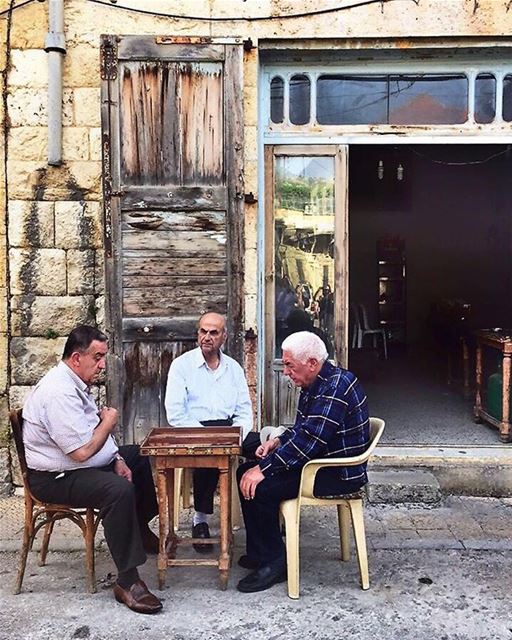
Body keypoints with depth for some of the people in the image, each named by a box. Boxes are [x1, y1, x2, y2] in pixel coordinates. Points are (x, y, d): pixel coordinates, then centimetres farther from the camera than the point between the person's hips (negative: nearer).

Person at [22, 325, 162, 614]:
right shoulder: (59, 392, -27)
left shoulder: (77, 383, 7)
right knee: (120, 490, -34)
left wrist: (117, 459, 0)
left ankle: (139, 529, 34)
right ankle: (127, 582, -25)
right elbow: (83, 451, -31)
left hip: (87, 465, 11)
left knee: (145, 458, 17)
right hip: (57, 479, -11)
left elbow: (96, 428, 15)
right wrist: (109, 421, -14)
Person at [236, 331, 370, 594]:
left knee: (259, 487, -22)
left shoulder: (336, 386, -22)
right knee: (246, 472, 7)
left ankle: (274, 562, -5)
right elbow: (301, 428, 22)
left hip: (339, 474, -11)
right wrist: (278, 442, 1)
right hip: (319, 461, 11)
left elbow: (309, 438, -29)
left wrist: (264, 469, -27)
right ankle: (259, 553, 14)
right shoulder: (314, 385, 11)